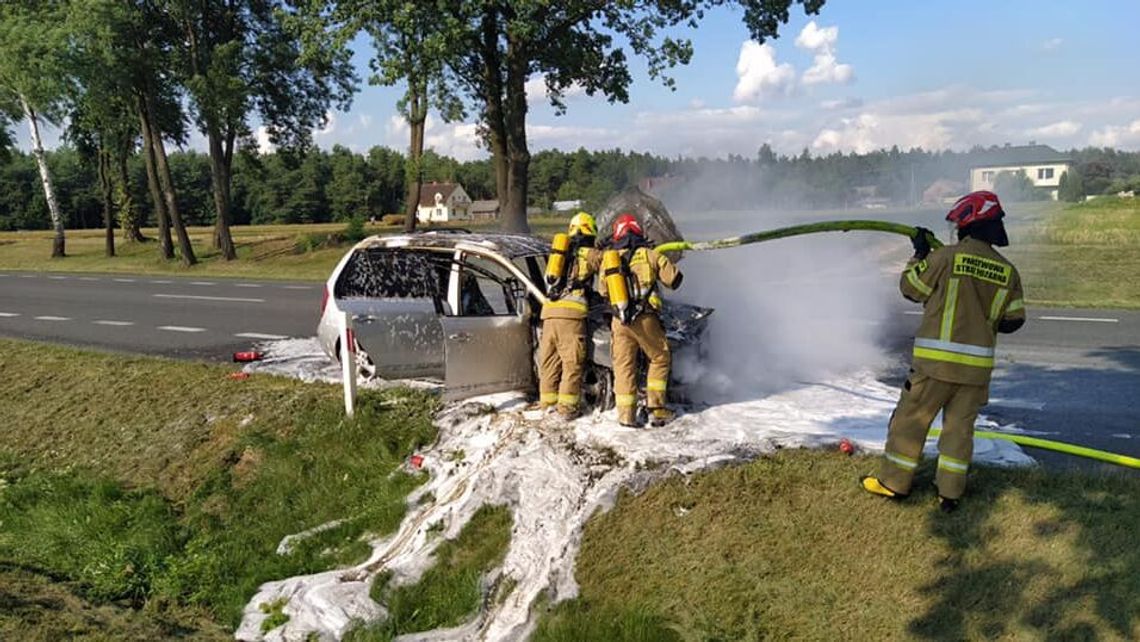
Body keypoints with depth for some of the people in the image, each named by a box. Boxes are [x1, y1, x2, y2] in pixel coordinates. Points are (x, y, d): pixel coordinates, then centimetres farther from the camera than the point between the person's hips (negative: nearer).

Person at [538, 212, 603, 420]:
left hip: (549, 311, 6)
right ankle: (567, 406, -4)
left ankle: (547, 402, 14)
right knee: (572, 361, -2)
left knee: (549, 360, 10)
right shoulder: (588, 254, 8)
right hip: (571, 311, -5)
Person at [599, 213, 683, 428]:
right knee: (660, 359, 15)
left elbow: (603, 291, 17)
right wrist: (660, 265, 22)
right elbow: (674, 279, 4)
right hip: (646, 319, -2)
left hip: (620, 321, 2)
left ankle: (626, 414, 7)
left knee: (623, 366, 9)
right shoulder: (650, 255, 1)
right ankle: (655, 407, 11)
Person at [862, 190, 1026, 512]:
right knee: (960, 425, 12)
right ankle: (950, 492, 16)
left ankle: (894, 482, 16)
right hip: (978, 364, 4)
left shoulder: (946, 257, -10)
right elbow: (1014, 320, 9)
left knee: (910, 418, 8)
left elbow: (910, 288, 2)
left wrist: (920, 253, 16)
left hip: (937, 358, -4)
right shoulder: (1008, 271, 4)